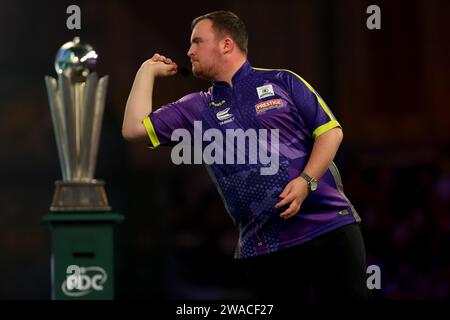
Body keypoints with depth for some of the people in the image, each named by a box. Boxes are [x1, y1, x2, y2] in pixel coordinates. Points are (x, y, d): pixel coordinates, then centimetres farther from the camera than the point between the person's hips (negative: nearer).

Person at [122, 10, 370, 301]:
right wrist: (148, 71, 13)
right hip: (264, 249, 3)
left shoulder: (282, 82, 6)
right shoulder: (196, 109, 14)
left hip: (329, 226, -2)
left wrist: (307, 181, -13)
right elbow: (134, 128, 6)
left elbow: (330, 131, 1)